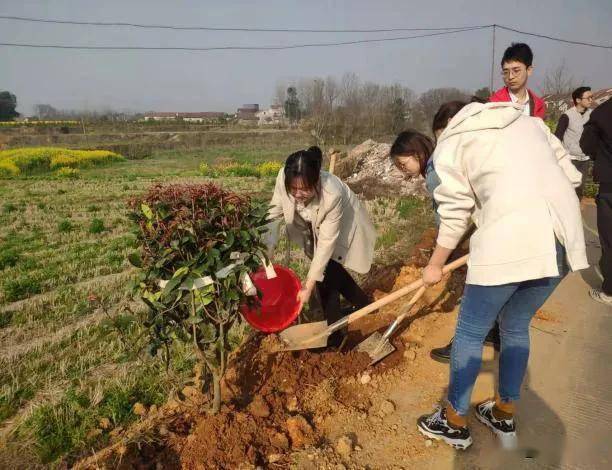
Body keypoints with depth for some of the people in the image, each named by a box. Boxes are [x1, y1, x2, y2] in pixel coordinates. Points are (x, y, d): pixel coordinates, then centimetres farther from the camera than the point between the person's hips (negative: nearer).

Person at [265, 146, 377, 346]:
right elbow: (274, 215, -23)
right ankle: (363, 304, 39)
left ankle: (335, 334, 9)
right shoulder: (284, 178, -34)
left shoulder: (333, 194, -43)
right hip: (314, 227, 5)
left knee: (327, 273, -11)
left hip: (343, 228, -5)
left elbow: (327, 242, -35)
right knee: (332, 269, 14)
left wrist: (309, 285, -33)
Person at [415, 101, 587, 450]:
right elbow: (571, 175, 18)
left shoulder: (452, 143, 9)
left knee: (470, 333, 11)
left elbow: (455, 213, 5)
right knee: (516, 328, 23)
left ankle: (455, 422, 26)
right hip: (563, 237, 7)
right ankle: (504, 415, 38)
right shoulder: (526, 120, 24)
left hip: (510, 240, -6)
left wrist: (435, 265, 16)